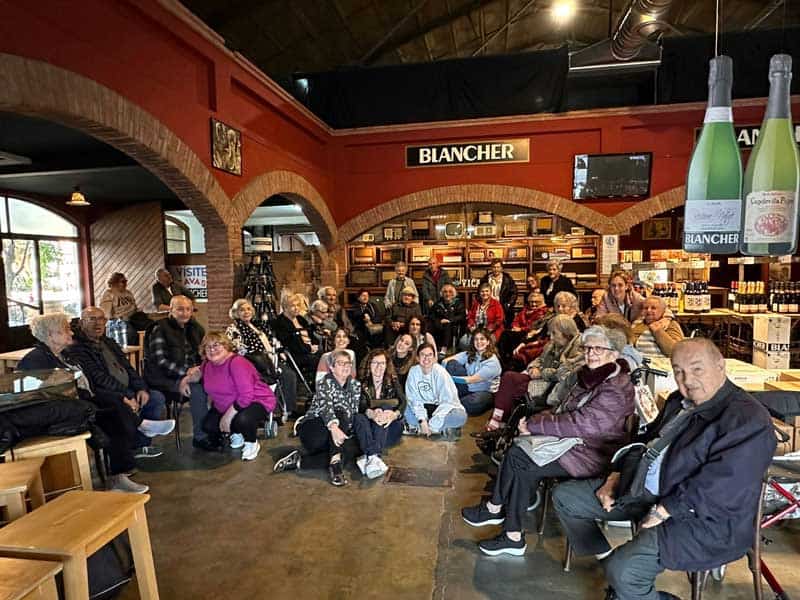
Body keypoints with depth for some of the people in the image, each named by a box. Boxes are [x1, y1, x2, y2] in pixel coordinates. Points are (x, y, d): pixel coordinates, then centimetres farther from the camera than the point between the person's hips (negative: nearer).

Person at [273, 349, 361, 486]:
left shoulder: (355, 384, 5)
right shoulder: (326, 383, -11)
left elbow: (355, 412, -3)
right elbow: (325, 407, -32)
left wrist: (344, 431, -23)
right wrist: (334, 427, -52)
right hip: (312, 428, -5)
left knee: (350, 449, -29)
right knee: (341, 414, -32)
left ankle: (299, 461, -24)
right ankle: (335, 464, -38)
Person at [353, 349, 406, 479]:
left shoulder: (393, 382, 8)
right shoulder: (362, 383, 7)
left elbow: (403, 402, -9)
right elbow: (360, 405, -10)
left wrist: (395, 414, -34)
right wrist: (371, 413, -36)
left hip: (390, 429, 0)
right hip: (370, 427, 1)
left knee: (384, 406, -29)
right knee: (358, 417, -29)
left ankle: (369, 457, -47)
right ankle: (373, 457, -51)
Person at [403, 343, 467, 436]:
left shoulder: (440, 372, -19)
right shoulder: (413, 372, -10)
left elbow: (448, 401, -20)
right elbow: (414, 399, -10)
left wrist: (431, 424, -24)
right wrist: (422, 420, -24)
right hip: (425, 407, 3)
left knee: (460, 416, -33)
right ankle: (443, 428, -14)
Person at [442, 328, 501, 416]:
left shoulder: (492, 362, -15)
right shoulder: (469, 354, 1)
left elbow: (472, 380, -23)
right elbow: (445, 361, -9)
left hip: (485, 392, -5)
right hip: (468, 387, 5)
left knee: (474, 402, -42)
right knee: (451, 363, -13)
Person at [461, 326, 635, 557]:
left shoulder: (616, 389, -18)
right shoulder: (591, 377, 9)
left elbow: (581, 423, -24)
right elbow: (565, 411, 11)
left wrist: (534, 424, -18)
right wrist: (537, 421, -7)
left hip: (592, 454, -8)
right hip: (574, 439, 8)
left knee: (518, 459, -16)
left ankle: (494, 509, 6)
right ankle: (513, 537, -3)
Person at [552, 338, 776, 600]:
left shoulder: (748, 419, -16)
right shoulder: (679, 401, 12)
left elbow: (718, 486, -23)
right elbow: (645, 440, 19)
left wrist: (662, 511, -21)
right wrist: (614, 477, 8)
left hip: (699, 518, -8)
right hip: (642, 489, 9)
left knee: (624, 571, -29)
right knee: (565, 496, 6)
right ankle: (606, 560, 16)